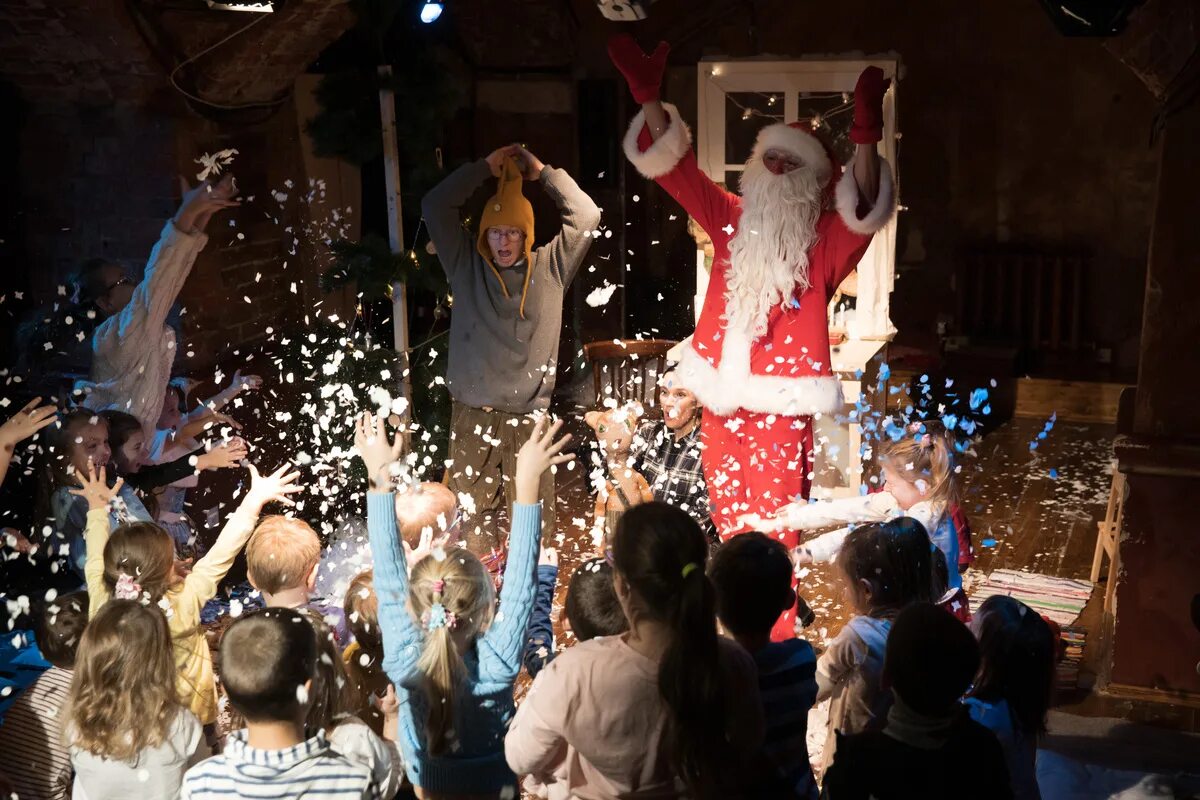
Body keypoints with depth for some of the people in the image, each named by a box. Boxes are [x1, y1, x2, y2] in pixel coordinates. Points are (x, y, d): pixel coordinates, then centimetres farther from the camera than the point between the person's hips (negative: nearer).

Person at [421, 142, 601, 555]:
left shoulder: (550, 267, 5)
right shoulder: (466, 265, 6)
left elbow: (586, 217, -2)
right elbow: (434, 206, 0)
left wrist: (543, 172, 2)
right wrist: (486, 167, 2)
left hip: (529, 415, 0)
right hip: (472, 414, 0)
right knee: (471, 510, 2)